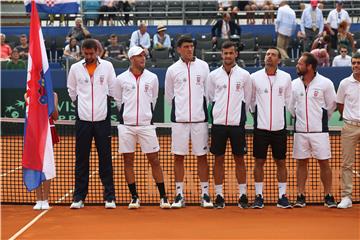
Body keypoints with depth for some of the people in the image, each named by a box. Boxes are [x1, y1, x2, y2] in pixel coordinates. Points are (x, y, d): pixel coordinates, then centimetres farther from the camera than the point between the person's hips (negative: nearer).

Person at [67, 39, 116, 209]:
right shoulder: (75, 68, 5)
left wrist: (104, 104, 11)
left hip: (102, 119, -1)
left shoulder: (107, 66, 3)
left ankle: (109, 197, 5)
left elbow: (112, 89, 9)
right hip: (83, 119, 1)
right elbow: (71, 90, 17)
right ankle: (79, 197, 9)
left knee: (105, 159, 0)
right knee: (81, 159, 3)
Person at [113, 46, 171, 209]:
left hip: (146, 125, 0)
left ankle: (163, 196, 6)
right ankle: (134, 197, 13)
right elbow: (118, 101, 12)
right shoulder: (121, 79, 2)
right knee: (128, 161, 3)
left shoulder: (152, 78, 5)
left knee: (154, 160, 0)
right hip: (126, 125, 0)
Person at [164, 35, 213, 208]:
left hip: (200, 118, 0)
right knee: (178, 156, 2)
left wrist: (201, 107, 9)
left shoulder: (203, 66, 5)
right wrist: (180, 108, 12)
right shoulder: (172, 69, 5)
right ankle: (179, 195, 9)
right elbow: (169, 95, 14)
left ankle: (205, 194, 9)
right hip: (179, 118, 0)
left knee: (202, 156, 2)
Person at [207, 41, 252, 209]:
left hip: (237, 124, -1)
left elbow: (247, 100, 10)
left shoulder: (244, 75, 3)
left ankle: (242, 195, 10)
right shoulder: (213, 75, 5)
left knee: (239, 159, 3)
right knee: (219, 160, 3)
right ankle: (219, 196, 9)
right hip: (218, 123, 1)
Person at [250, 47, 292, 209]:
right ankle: (258, 196, 9)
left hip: (279, 127, 1)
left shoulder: (286, 77, 4)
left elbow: (288, 100, 13)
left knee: (281, 162, 5)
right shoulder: (255, 77, 1)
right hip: (261, 127, -1)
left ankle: (282, 196, 12)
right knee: (259, 161, 1)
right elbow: (250, 100, 10)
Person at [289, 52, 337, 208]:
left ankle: (328, 197, 8)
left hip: (319, 130, -3)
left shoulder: (325, 83, -5)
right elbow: (291, 107, 15)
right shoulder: (294, 84, 5)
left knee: (324, 163, 0)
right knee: (301, 162, 6)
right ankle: (300, 196, 12)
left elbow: (331, 105, 5)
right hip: (300, 130, 3)